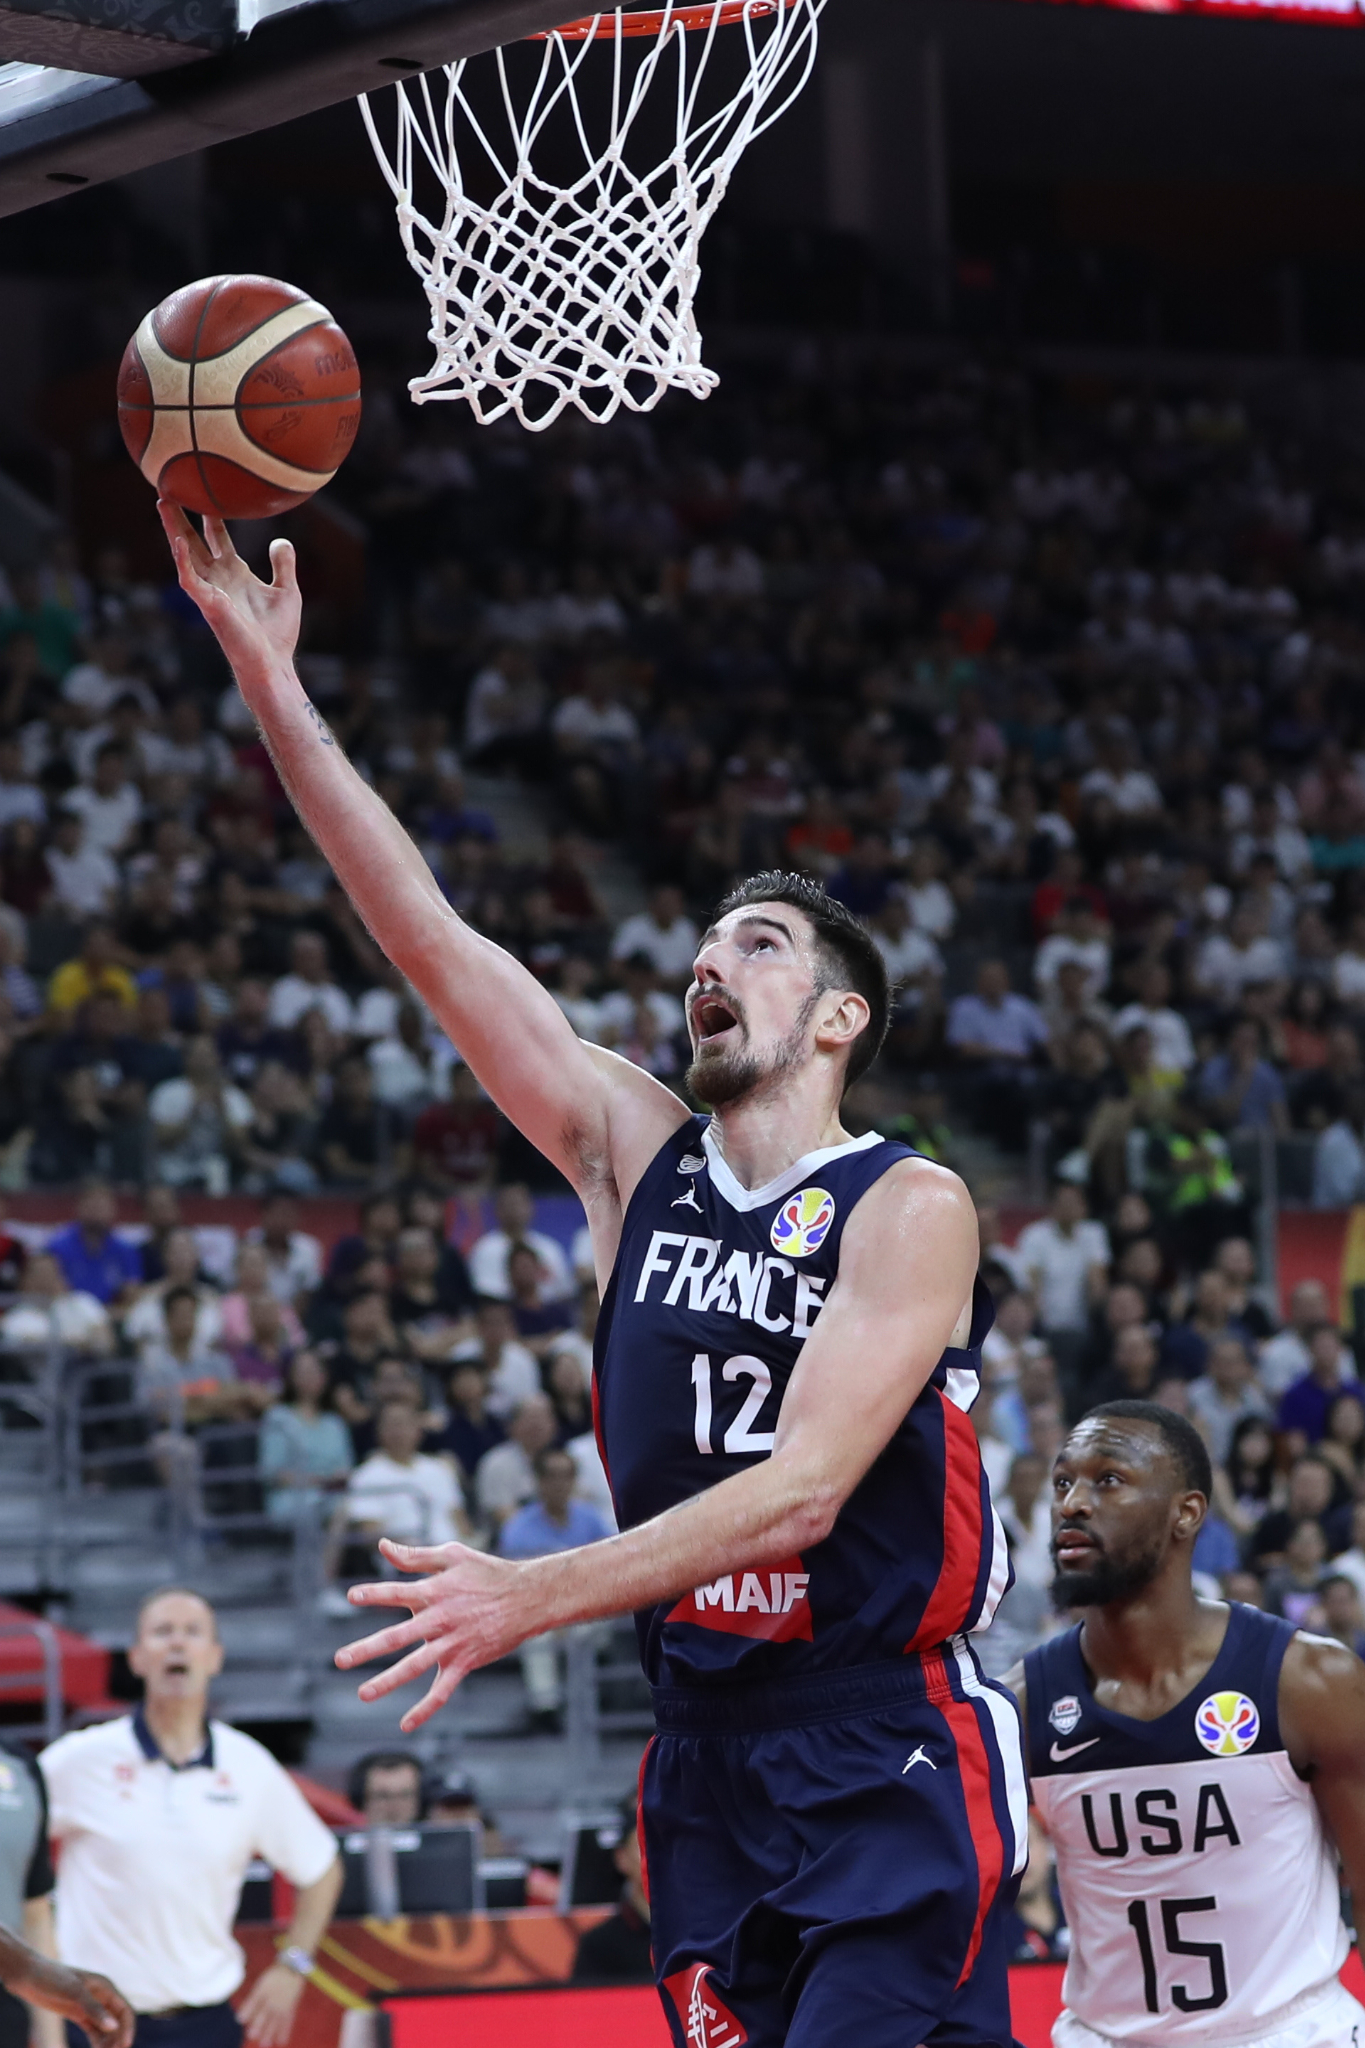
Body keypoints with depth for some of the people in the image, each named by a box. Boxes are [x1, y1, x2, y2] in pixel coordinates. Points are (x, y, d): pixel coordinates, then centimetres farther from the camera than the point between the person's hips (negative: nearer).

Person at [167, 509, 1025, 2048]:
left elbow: (802, 1491, -19)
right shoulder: (636, 1158, 8)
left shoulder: (909, 1211, -8)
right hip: (706, 1761, 5)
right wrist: (271, 683, -3)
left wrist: (537, 1595, -29)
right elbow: (429, 938, 3)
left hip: (887, 1768, -5)